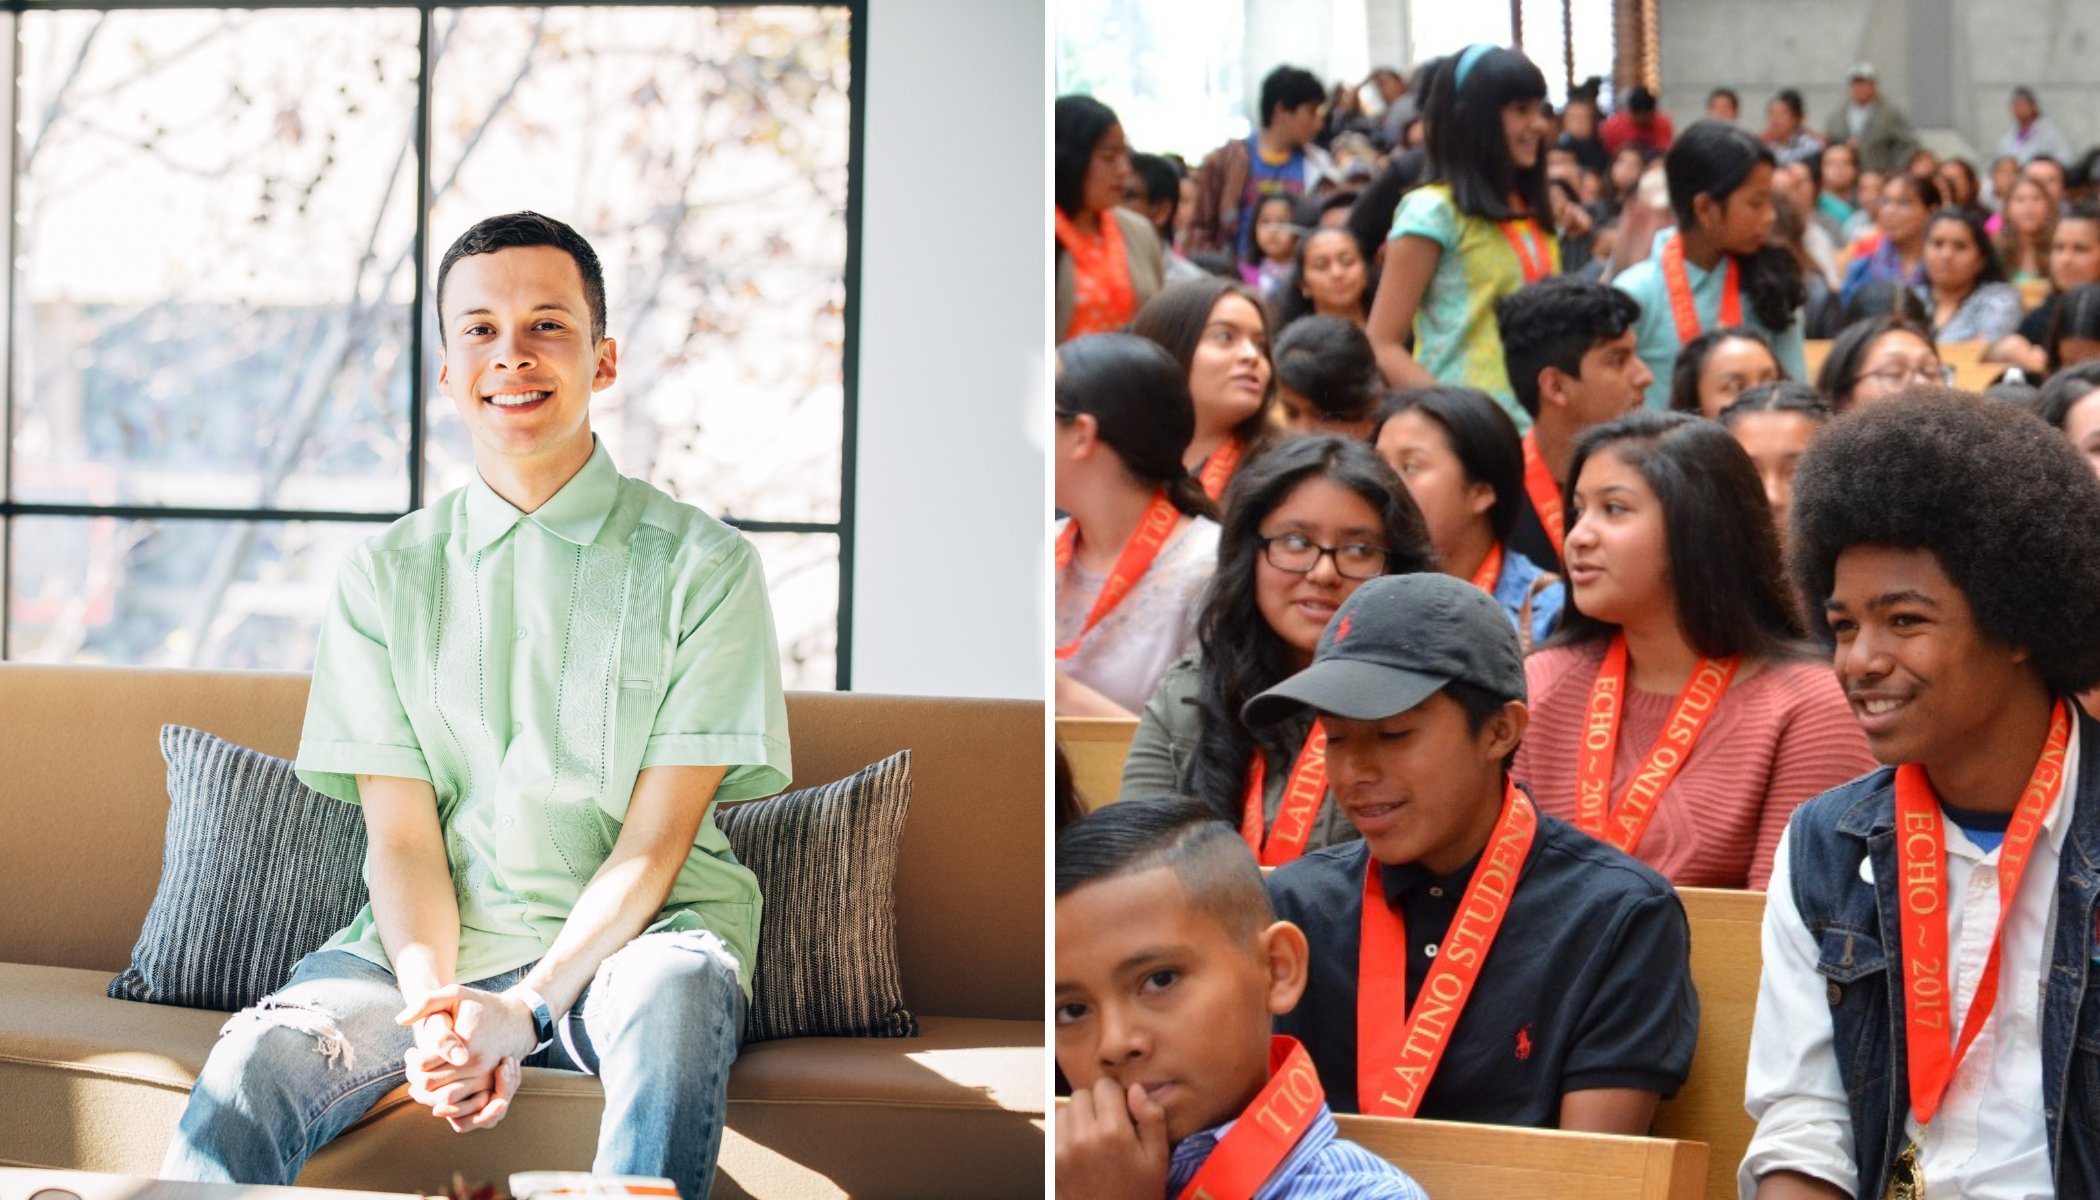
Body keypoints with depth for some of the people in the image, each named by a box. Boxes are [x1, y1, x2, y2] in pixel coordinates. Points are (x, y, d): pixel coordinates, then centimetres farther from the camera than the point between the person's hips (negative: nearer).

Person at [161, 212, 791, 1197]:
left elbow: (656, 841, -5)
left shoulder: (703, 565, 1)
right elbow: (401, 834, 2)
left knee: (670, 1002, -39)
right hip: (438, 943, 2)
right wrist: (434, 1006, -19)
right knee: (255, 1063, -29)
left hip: (635, 934, -2)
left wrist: (525, 1008, -19)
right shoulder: (385, 575, 9)